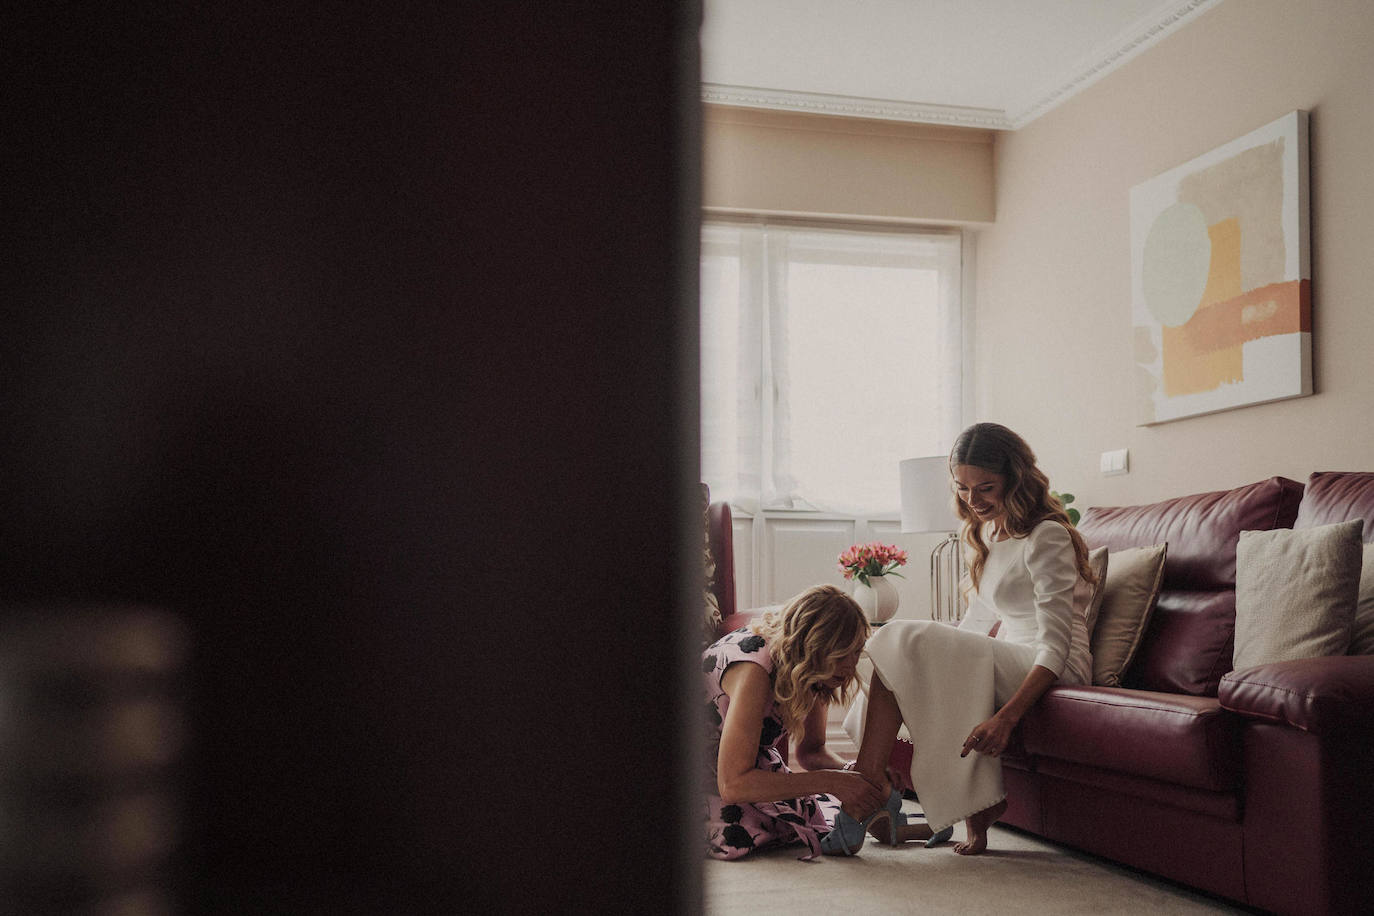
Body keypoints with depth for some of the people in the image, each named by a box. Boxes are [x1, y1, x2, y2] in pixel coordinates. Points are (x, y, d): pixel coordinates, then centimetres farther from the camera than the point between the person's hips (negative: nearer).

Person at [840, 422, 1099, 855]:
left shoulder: (1046, 536, -13)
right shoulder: (984, 531, 14)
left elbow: (1056, 646, -21)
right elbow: (978, 621, 20)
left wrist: (1006, 717, -31)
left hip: (1051, 673, -9)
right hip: (1006, 661, 9)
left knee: (904, 642, -22)